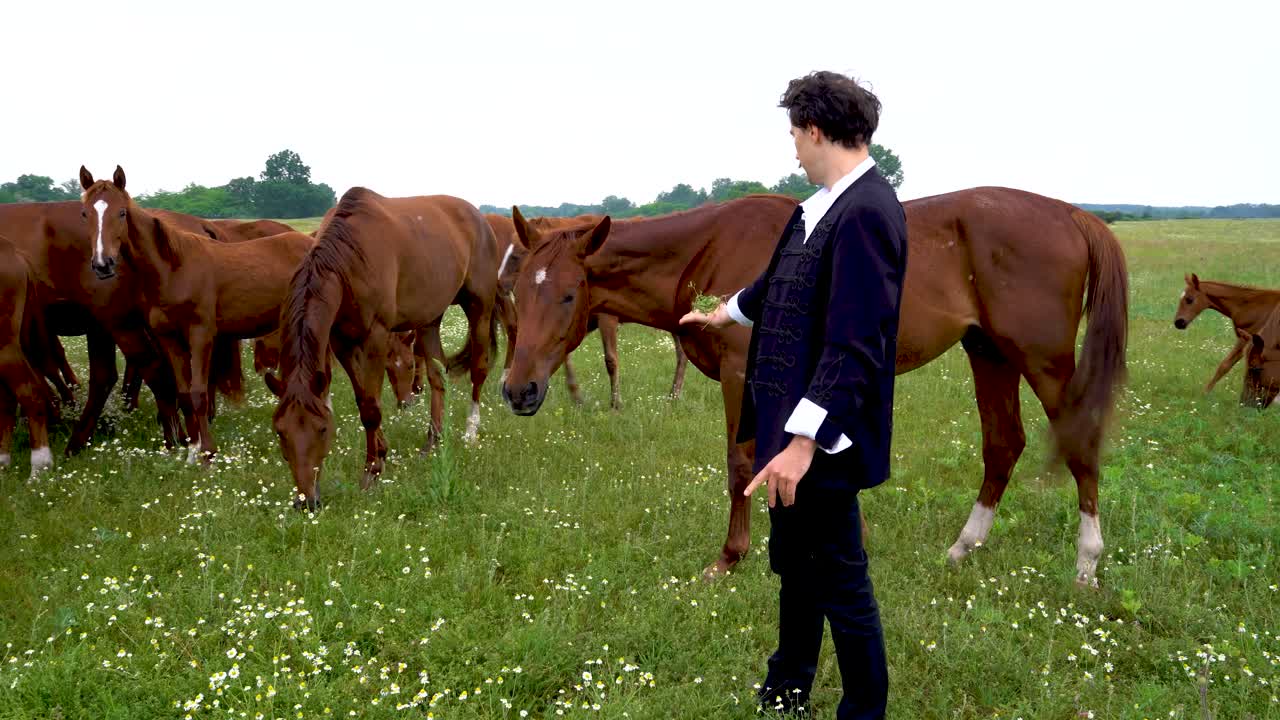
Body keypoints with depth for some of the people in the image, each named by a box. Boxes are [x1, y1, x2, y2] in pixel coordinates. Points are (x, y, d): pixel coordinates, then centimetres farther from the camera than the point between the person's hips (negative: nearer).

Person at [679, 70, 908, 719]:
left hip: (823, 436, -10)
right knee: (792, 561, 23)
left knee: (838, 579, 4)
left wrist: (803, 440, -32)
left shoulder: (867, 212, -21)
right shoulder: (824, 204, 8)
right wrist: (726, 312, 43)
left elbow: (854, 342, -28)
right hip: (792, 420, 10)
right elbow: (782, 284, 26)